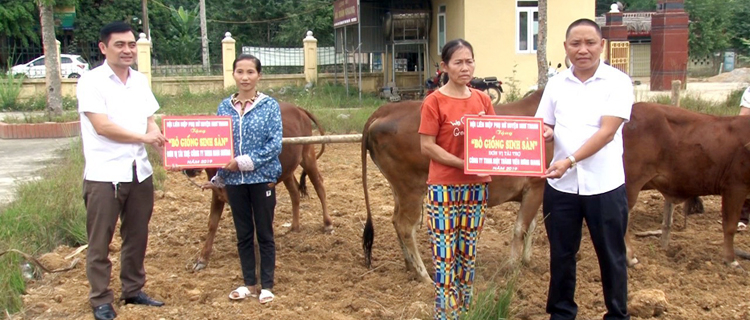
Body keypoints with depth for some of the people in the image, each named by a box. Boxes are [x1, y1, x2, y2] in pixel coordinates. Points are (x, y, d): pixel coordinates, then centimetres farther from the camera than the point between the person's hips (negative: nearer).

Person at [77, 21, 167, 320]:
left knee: (137, 237, 15)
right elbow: (102, 126, -16)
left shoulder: (140, 80, 10)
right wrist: (143, 137, -12)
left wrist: (157, 133, -8)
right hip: (104, 175, -6)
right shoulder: (91, 81, -9)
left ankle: (133, 290, 30)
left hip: (140, 172, 6)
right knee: (99, 242, 5)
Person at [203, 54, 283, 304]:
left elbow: (275, 145, -12)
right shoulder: (225, 107, 4)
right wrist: (218, 178, 7)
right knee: (243, 234, 13)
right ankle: (249, 283, 25)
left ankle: (267, 285, 19)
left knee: (264, 234, 8)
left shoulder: (270, 106, -6)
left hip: (262, 178, -3)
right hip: (234, 180, 3)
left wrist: (245, 161, -18)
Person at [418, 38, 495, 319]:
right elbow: (427, 146, -11)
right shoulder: (434, 102, -8)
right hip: (444, 188, -5)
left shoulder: (482, 100, 6)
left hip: (476, 187, 5)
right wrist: (463, 164, -18)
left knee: (468, 254, 13)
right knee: (445, 257, 0)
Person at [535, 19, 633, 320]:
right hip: (560, 185, 3)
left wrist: (570, 161, -26)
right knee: (561, 255, 13)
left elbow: (607, 132, -16)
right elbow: (543, 127, 13)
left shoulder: (618, 82, -7)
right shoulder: (556, 84, 6)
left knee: (611, 256, 10)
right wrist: (545, 133, -12)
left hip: (605, 186, -3)